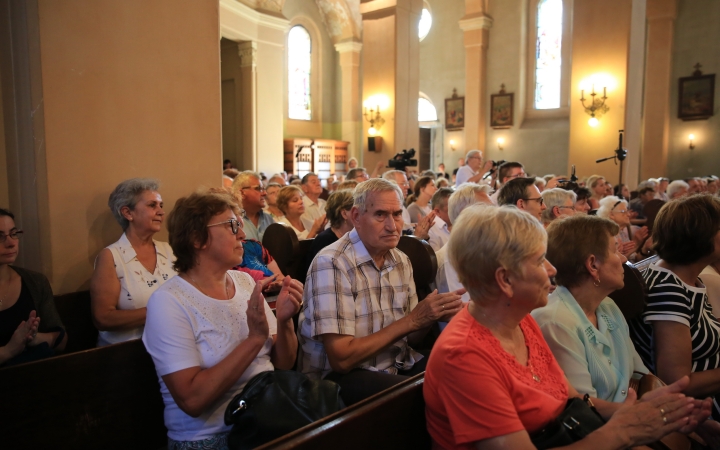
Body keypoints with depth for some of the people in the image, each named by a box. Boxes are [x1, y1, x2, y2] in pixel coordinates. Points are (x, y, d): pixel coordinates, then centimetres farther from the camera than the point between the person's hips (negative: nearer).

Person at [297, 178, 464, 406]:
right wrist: (412, 320, -20)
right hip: (342, 376, -7)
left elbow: (407, 336, 10)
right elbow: (341, 358, -22)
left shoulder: (401, 261, 6)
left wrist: (432, 315, -12)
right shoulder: (331, 263, -18)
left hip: (398, 365, 7)